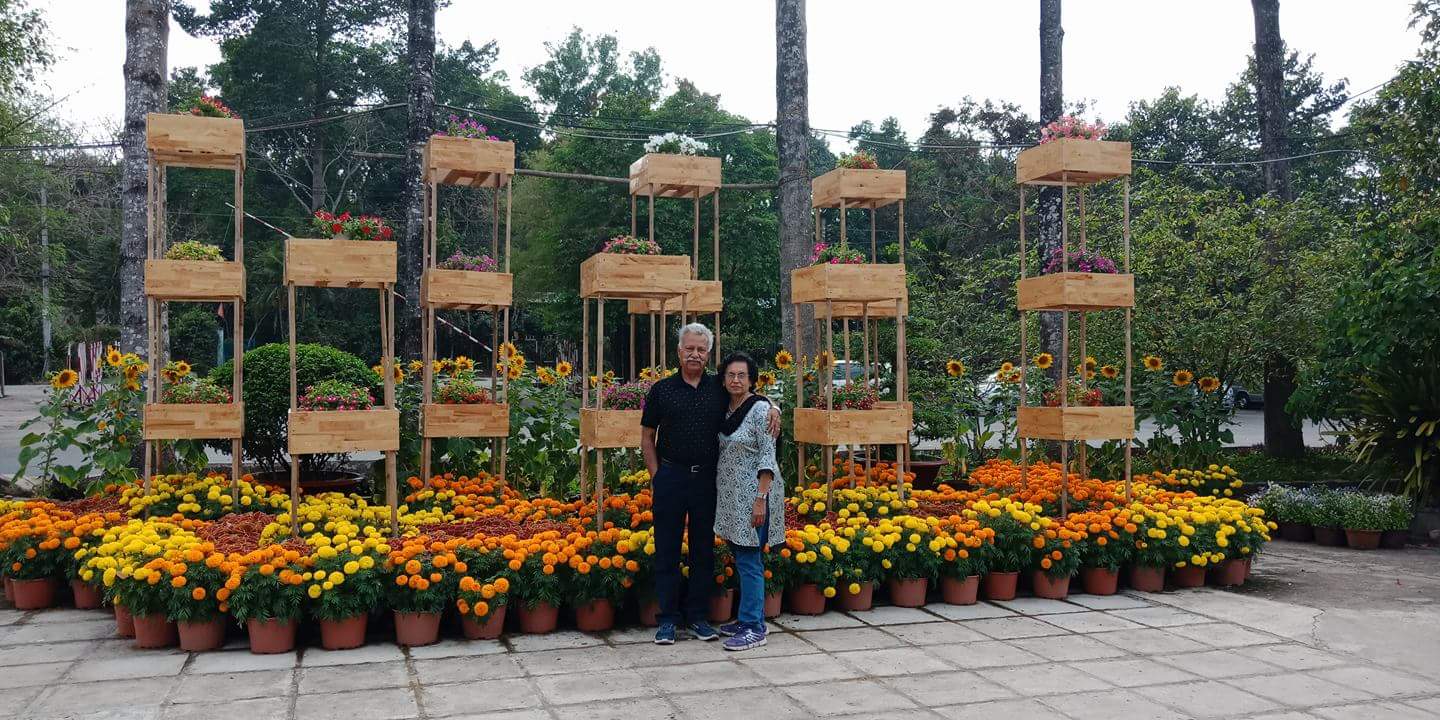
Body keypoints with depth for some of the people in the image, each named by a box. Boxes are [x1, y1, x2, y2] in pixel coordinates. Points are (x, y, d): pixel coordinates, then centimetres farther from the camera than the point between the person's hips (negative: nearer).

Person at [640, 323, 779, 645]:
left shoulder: (720, 388, 6)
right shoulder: (661, 390, 4)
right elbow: (647, 437, 8)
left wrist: (773, 408, -6)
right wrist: (656, 476, 0)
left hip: (707, 479, 2)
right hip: (670, 477, -1)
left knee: (703, 550, 8)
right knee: (667, 550, 3)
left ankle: (698, 617, 19)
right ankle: (668, 619, 12)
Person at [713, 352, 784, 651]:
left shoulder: (760, 408, -11)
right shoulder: (725, 410, 11)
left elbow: (767, 458, -15)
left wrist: (761, 500, -20)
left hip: (752, 494, -8)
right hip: (730, 496, 8)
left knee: (748, 560, -5)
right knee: (741, 557, 14)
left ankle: (754, 628, 1)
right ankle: (748, 618, 24)